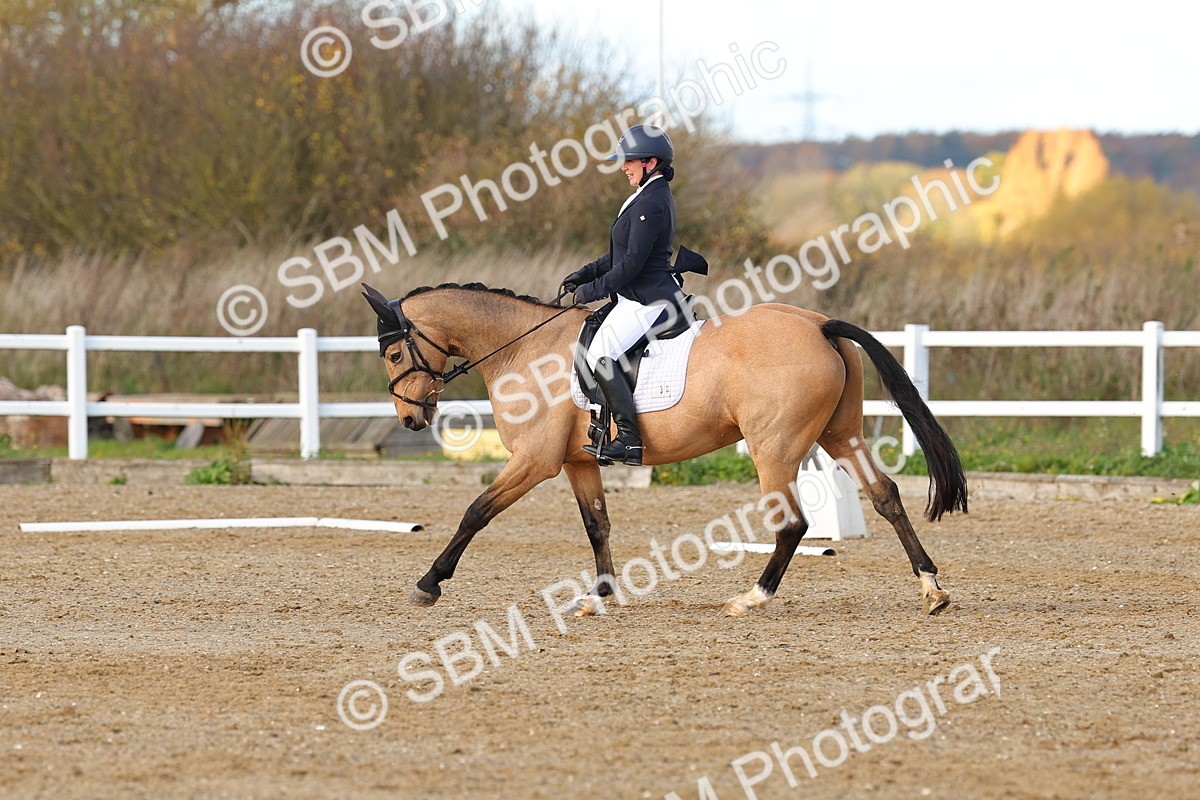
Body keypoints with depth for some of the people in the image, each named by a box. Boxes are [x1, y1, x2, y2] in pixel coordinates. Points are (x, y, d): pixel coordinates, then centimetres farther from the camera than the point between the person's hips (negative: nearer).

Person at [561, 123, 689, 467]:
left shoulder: (650, 205, -20)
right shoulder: (656, 196, 14)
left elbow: (632, 263, -21)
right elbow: (620, 254, 21)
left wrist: (593, 290, -13)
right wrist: (586, 274, 13)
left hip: (647, 302, -11)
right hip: (656, 294, 11)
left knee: (601, 354, -20)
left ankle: (630, 440, -24)